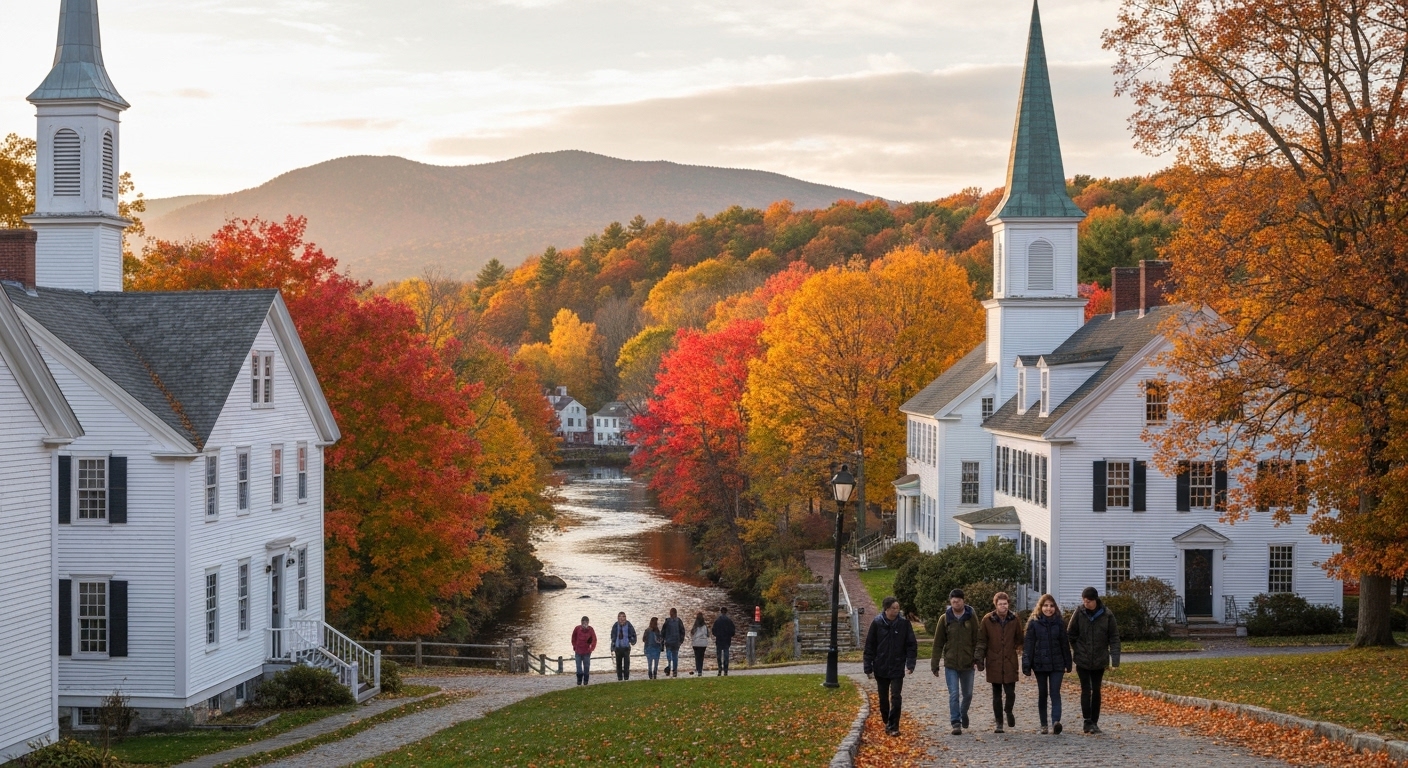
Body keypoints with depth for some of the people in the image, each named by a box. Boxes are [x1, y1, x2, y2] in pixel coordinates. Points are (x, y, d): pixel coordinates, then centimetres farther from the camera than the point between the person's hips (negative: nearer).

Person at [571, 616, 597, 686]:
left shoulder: (590, 630, -9)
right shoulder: (577, 628, -7)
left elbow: (594, 640, -8)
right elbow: (573, 638, 8)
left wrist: (592, 648, -17)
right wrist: (574, 647, 7)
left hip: (587, 652, 0)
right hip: (578, 651, 0)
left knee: (586, 666, 5)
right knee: (578, 666, 1)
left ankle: (585, 680, 16)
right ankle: (579, 680, 11)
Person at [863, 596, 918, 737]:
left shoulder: (904, 623, -4)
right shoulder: (877, 623, -4)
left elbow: (912, 645, 0)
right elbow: (869, 646, 1)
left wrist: (910, 664, -9)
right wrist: (868, 666, -2)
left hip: (897, 668, -1)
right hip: (881, 668, 1)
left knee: (896, 698, -8)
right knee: (883, 698, 12)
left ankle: (893, 726, -2)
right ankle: (887, 723, 28)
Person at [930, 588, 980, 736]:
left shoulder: (971, 618, -1)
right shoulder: (945, 619, -1)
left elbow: (977, 640, -2)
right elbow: (938, 643, 2)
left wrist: (977, 657, -17)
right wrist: (935, 664, 1)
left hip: (967, 664, 1)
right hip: (950, 664, -1)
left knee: (967, 694, 14)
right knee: (954, 694, -7)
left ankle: (963, 713, 40)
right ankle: (956, 723, -4)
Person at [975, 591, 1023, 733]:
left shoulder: (1014, 620, 2)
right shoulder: (987, 620, -2)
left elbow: (1019, 640, 13)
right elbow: (981, 641, 1)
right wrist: (979, 658, -5)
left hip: (1010, 663, 0)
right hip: (994, 663, 0)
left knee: (1010, 692, -5)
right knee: (997, 695, 6)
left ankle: (1008, 711, 27)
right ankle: (999, 722, 17)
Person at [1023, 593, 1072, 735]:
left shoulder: (1059, 623, 4)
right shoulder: (1034, 623, -1)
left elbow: (1065, 644, 7)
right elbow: (1028, 645, -2)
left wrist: (1068, 664, 5)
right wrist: (1026, 665, -8)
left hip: (1057, 664, 0)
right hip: (1040, 664, 0)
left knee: (1055, 693, -11)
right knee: (1042, 694, 8)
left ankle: (1056, 721, -24)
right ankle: (1044, 725, 14)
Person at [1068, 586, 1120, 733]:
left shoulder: (1107, 615, -6)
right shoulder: (1079, 614, -5)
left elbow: (1114, 638, -3)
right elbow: (1070, 635, 4)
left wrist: (1115, 659, -9)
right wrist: (1077, 651, -2)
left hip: (1099, 661, 1)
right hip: (1082, 660, -1)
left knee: (1096, 691, 8)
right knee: (1086, 690, -5)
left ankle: (1094, 722, 16)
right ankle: (1087, 721, -4)